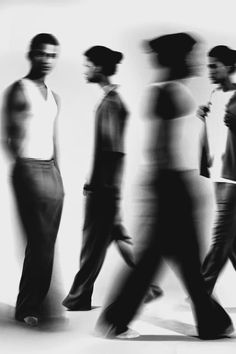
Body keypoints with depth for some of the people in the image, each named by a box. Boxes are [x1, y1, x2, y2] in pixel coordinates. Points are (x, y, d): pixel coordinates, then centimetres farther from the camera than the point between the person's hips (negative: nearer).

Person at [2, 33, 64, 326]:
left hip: (52, 170, 7)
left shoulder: (53, 97, 17)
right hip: (28, 169, -7)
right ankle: (27, 308, -1)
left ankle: (36, 304, 16)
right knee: (40, 242, -9)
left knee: (47, 244, 7)